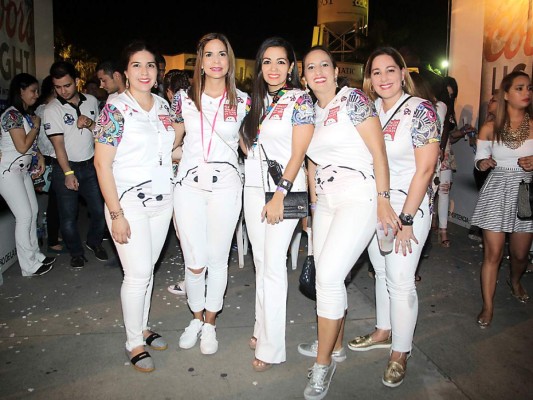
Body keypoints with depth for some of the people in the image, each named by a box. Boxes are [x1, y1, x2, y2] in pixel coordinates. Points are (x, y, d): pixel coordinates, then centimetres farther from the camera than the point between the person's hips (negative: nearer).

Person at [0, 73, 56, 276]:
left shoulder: (27, 113, 12)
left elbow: (32, 142, 19)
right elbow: (22, 146, -21)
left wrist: (40, 157, 3)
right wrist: (36, 126, -10)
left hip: (23, 169, 9)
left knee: (33, 211, 9)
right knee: (24, 216, -7)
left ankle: (35, 255, 21)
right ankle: (29, 266, 1)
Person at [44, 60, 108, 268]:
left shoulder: (91, 101, 3)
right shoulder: (52, 109, -9)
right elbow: (58, 143, -12)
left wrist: (90, 124, -12)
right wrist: (68, 173, -16)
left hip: (90, 164, 3)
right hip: (65, 166, -3)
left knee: (99, 210, 5)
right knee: (68, 216, 2)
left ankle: (94, 241, 31)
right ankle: (76, 252, 22)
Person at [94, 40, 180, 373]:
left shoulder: (163, 105, 9)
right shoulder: (116, 109, -10)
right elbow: (102, 163, -13)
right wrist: (116, 214, -16)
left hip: (162, 200, 6)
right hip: (129, 202, -5)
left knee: (148, 268, 14)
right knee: (138, 274, -2)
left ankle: (143, 327, 32)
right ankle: (134, 343, 17)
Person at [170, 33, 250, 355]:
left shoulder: (242, 101, 3)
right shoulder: (184, 98, 5)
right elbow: (173, 140, 16)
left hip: (226, 185, 0)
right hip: (189, 184, 1)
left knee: (217, 259, 5)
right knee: (195, 262, 0)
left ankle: (210, 322, 26)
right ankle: (196, 318, 27)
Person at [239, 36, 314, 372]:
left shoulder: (300, 99, -5)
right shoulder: (256, 100, 13)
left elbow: (299, 153, -12)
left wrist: (280, 195, -17)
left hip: (285, 188, -6)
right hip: (254, 187, 6)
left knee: (274, 266, -6)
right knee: (261, 262, 12)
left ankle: (272, 347, 5)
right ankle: (263, 328, 26)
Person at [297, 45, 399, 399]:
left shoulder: (353, 99, -5)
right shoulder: (311, 112, 15)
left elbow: (378, 150, -10)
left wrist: (383, 199, -13)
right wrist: (313, 204, 15)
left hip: (359, 198, -7)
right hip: (326, 202, 7)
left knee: (329, 275, -14)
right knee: (327, 277, 8)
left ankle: (323, 364, 3)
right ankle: (335, 346, 30)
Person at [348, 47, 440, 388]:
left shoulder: (421, 110, -11)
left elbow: (425, 168, -15)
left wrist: (406, 219, -17)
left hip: (409, 206, -6)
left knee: (400, 280, -2)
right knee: (382, 272, 17)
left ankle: (400, 353, 15)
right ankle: (383, 332, 35)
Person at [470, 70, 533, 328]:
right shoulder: (490, 128, 0)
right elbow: (480, 160, 7)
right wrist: (483, 163, -15)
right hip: (497, 192, -1)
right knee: (492, 253, -2)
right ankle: (488, 306, 11)